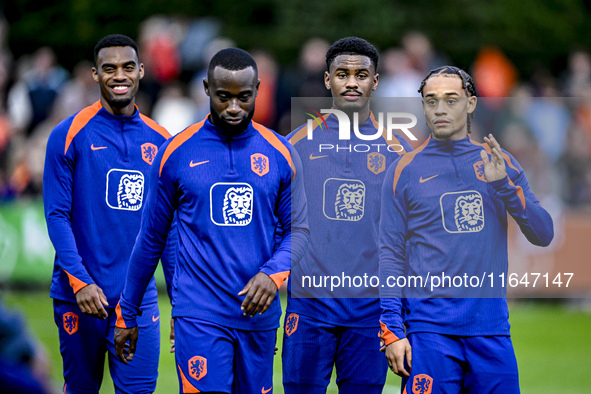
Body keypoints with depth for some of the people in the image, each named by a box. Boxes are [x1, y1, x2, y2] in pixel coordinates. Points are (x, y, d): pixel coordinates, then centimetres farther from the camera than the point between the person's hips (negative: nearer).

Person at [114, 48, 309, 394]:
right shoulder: (178, 152, 1)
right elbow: (151, 238, 8)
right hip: (199, 314, -2)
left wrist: (274, 273, -13)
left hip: (258, 313, 3)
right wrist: (128, 314, 11)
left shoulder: (279, 154, 5)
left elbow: (298, 229, 8)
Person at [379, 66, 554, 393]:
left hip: (491, 325, 2)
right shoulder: (405, 170, 4)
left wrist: (504, 184, -10)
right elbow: (390, 253, 2)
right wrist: (392, 331, -6)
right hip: (430, 326, -2)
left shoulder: (499, 163, 10)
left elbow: (543, 236, 5)